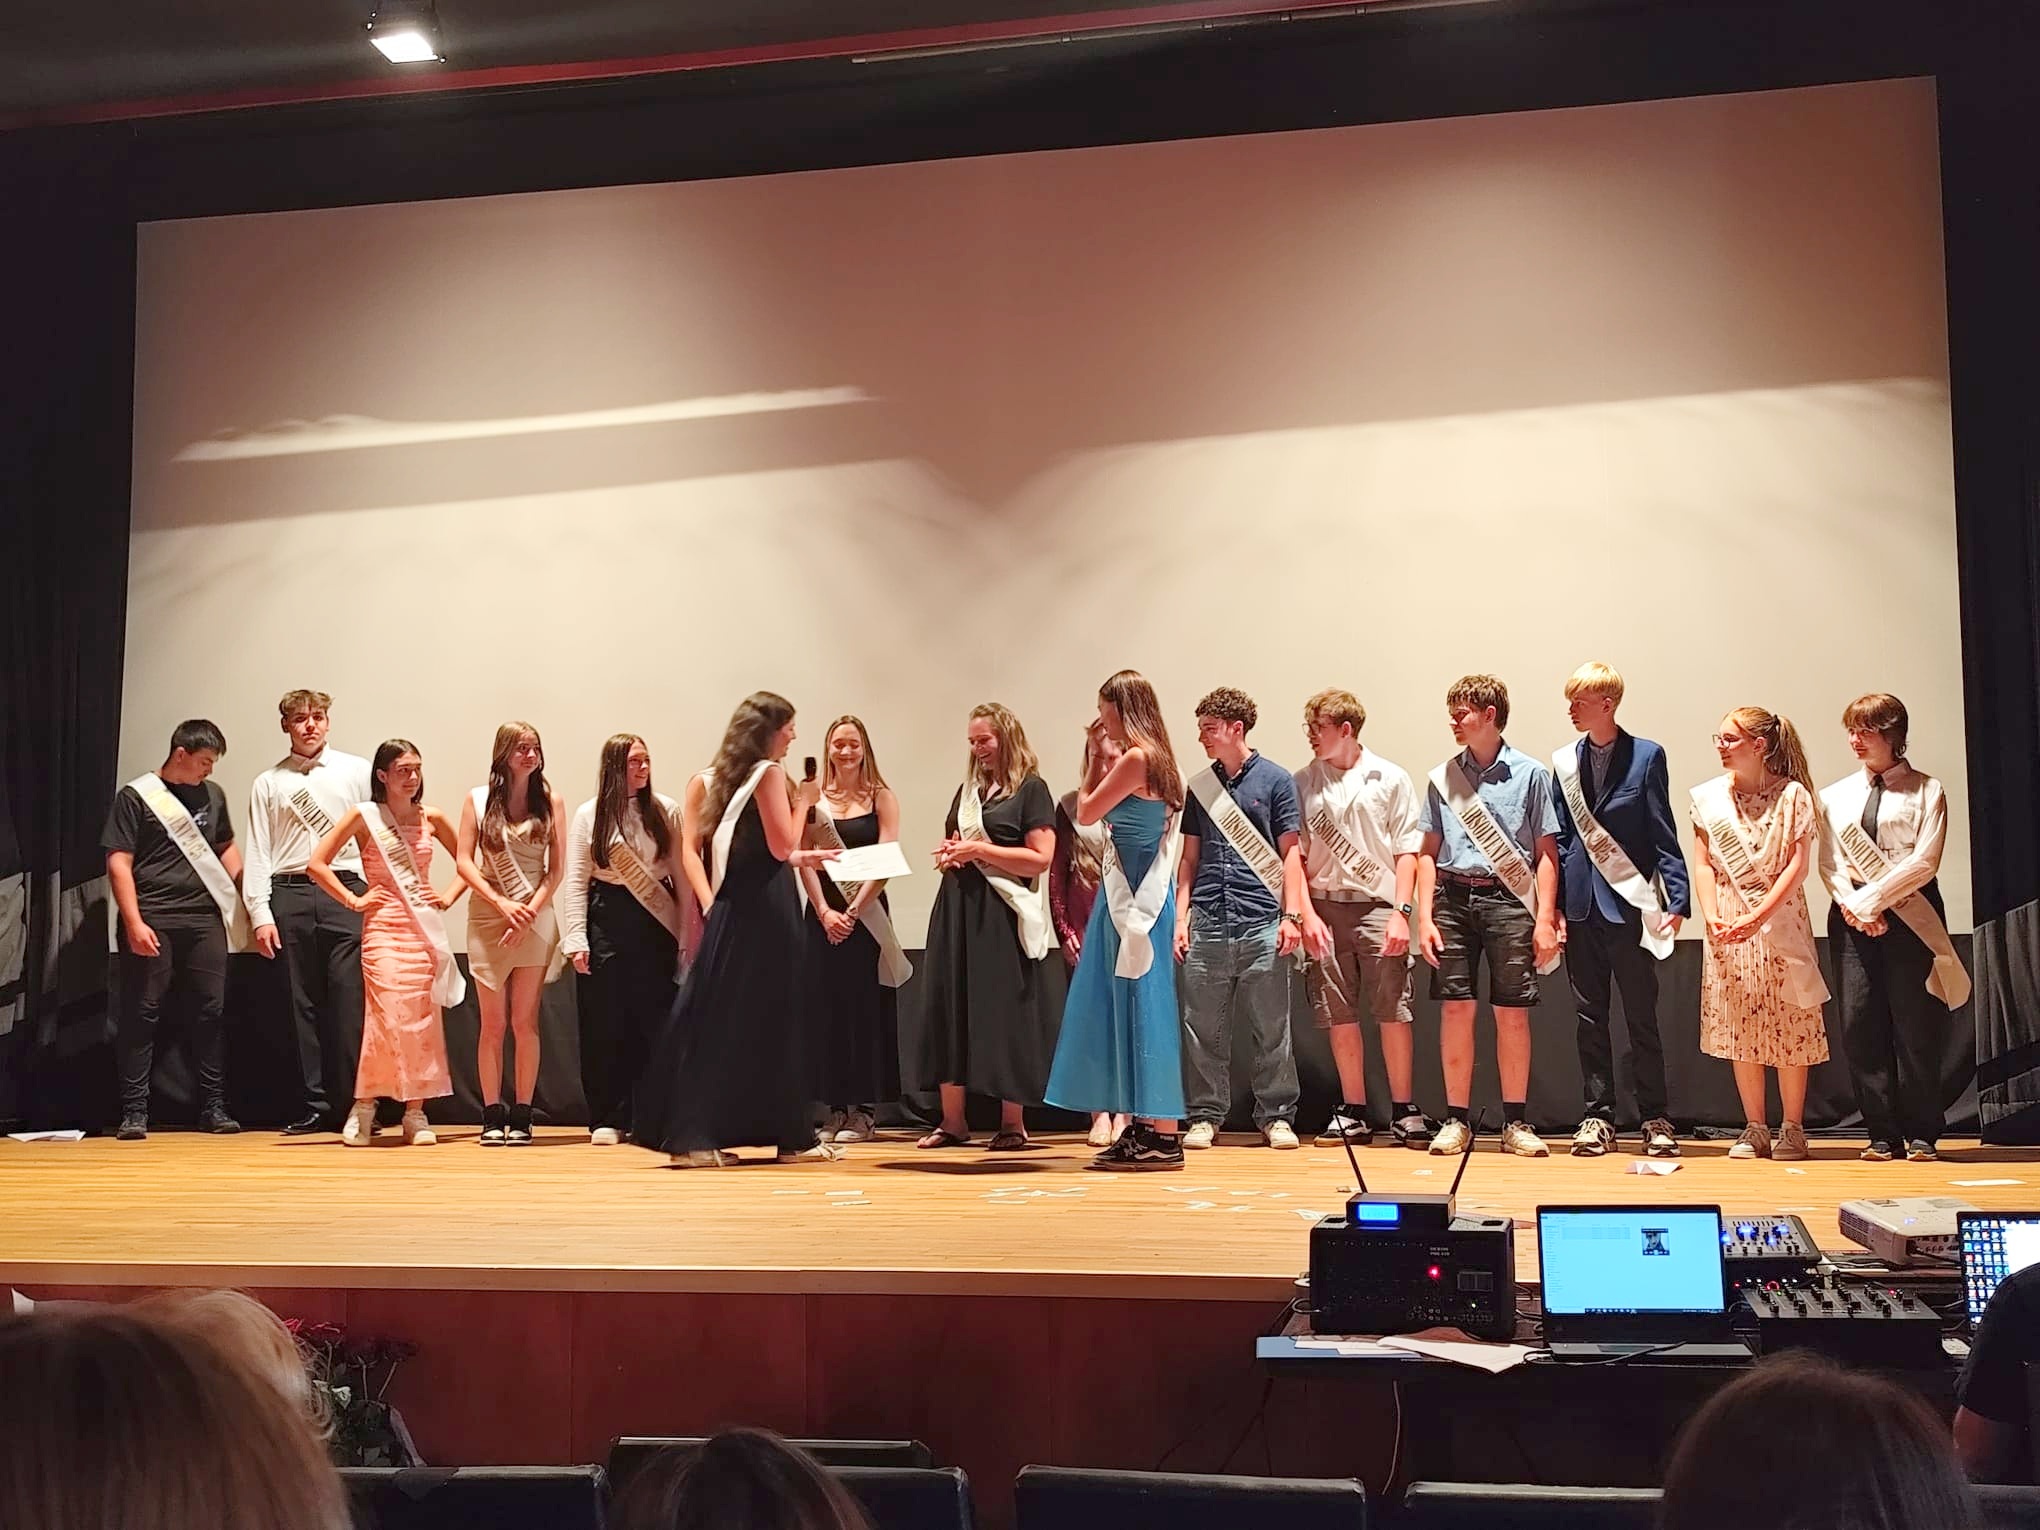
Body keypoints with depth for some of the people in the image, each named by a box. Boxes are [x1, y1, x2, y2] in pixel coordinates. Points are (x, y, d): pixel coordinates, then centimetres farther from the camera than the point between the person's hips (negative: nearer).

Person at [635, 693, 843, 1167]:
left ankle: (695, 1136, 7)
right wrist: (804, 800, 0)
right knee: (772, 1020, -2)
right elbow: (782, 846, -13)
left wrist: (801, 857, 25)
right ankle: (790, 1137, 6)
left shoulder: (729, 775, 16)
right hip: (765, 909, -8)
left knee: (717, 1020, 7)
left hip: (732, 907, 8)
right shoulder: (769, 772, -9)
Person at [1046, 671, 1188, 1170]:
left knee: (1142, 1005, -7)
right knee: (1129, 1008, 11)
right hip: (1135, 892, 10)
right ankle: (1142, 1129, 15)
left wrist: (1095, 758, 3)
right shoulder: (1157, 759, 14)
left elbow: (1087, 813, -6)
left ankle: (1161, 1135, -3)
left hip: (1134, 897, -10)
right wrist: (1100, 756, 15)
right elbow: (1102, 816, 17)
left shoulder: (1136, 759, -15)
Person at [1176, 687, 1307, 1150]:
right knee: (1203, 1028, 4)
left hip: (1262, 924, -3)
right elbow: (1190, 858, 16)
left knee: (1271, 1028, 1)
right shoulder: (1200, 786, 13)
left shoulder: (1275, 780, 4)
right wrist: (1180, 918, 7)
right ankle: (1206, 1115, 13)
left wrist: (1292, 915, -5)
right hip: (1207, 925, 3)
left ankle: (1276, 1115, 10)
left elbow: (1290, 852, 3)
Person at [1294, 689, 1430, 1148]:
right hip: (1326, 908, 2)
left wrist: (1401, 912, -7)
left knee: (1393, 1010, -3)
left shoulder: (1390, 779, 3)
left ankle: (1404, 1110, 6)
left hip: (1378, 906, -2)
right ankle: (1353, 1112, 13)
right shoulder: (1303, 783, 8)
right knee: (1339, 1014, 4)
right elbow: (1295, 855, 7)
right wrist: (1307, 913, -4)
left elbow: (1406, 852, 2)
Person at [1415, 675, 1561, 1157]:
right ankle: (1456, 1119, 10)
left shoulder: (1530, 774, 3)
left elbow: (1546, 852, 3)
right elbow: (1429, 851, 12)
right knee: (1455, 1009, 2)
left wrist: (1545, 919, -5)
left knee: (1513, 1012, 0)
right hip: (1453, 898, 2)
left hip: (1508, 900, -2)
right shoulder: (1442, 777, 11)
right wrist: (1424, 916, 3)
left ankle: (1516, 1122, 10)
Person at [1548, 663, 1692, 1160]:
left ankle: (1655, 1118, 11)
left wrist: (1677, 899, -10)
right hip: (1581, 907, 4)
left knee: (1641, 1016, 2)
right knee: (1590, 1016, 8)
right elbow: (1557, 839, 11)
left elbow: (1663, 835, -3)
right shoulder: (1564, 762, 8)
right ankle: (1598, 1117, 15)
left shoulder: (1646, 756, -2)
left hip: (1630, 904, -4)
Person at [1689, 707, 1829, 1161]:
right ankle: (1754, 1129, 13)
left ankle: (1792, 1128, 9)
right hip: (1728, 926, 3)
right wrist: (1711, 916, -13)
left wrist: (1759, 915, -19)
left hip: (1781, 920, -3)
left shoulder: (1792, 795, -4)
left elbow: (1798, 865, -9)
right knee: (1739, 1027, 4)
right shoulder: (1709, 797, 5)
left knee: (1788, 1025, -1)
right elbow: (1702, 864, 2)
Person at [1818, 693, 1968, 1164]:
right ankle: (1883, 1134, 5)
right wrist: (1856, 908, -10)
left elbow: (1924, 861, -8)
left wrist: (1872, 897, -13)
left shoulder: (1926, 791, 2)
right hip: (1853, 916, 3)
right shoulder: (1836, 797, 13)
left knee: (1915, 1025, -2)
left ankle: (1921, 1134, 8)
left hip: (1911, 915, -3)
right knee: (1859, 1024, -2)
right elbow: (1829, 865, 6)